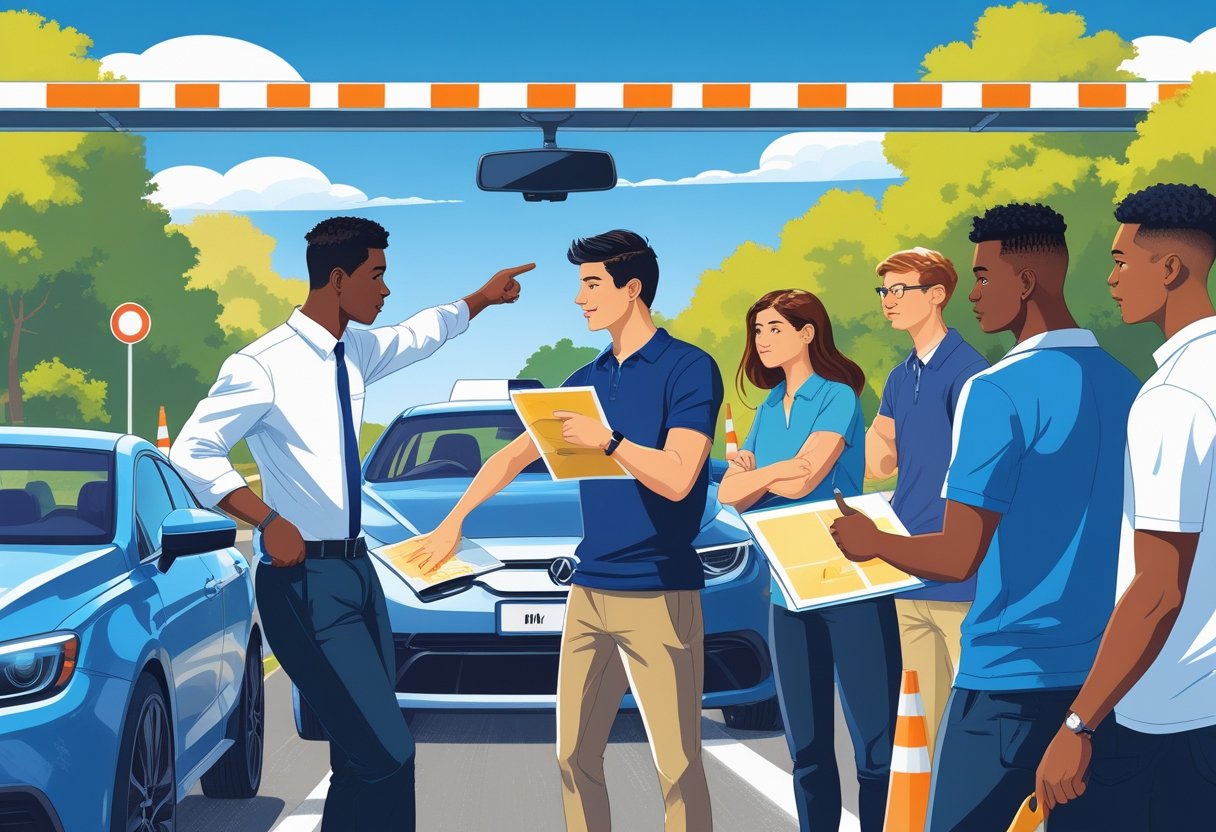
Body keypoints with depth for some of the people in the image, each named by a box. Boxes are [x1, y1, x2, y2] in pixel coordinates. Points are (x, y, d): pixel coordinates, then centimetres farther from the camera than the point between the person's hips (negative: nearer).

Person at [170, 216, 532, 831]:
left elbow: (418, 336, 31)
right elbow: (192, 452, -15)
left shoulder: (356, 353, 10)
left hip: (356, 569, 8)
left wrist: (481, 299, 40)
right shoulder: (264, 365, -14)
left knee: (362, 759, 8)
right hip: (305, 580, -8)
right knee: (388, 756, -14)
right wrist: (268, 521, -22)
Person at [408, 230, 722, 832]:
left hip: (659, 595, -7)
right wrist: (454, 521, 15)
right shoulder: (588, 380, 15)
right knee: (574, 755, 9)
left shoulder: (688, 369, -6)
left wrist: (608, 439, -19)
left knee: (678, 767, -6)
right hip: (589, 593, 7)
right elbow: (514, 455, 20)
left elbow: (677, 478, -16)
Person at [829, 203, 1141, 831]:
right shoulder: (1123, 384, 6)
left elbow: (956, 558, -15)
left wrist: (871, 541, 3)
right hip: (1106, 675, 7)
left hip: (1012, 676, -6)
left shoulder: (999, 392, -15)